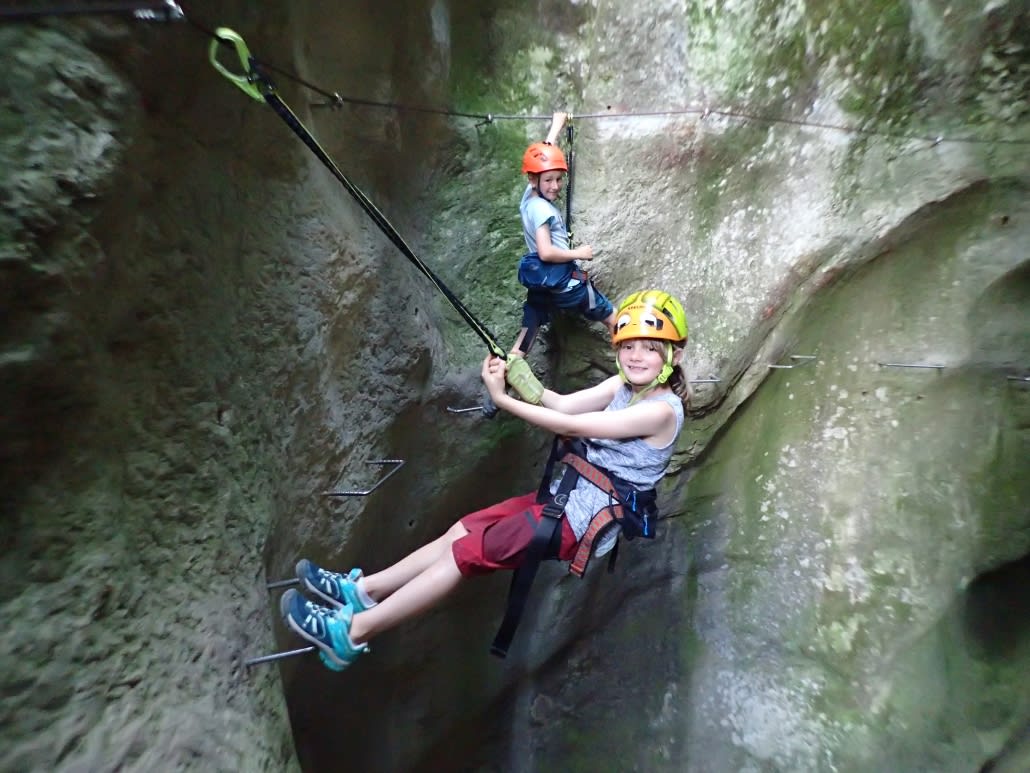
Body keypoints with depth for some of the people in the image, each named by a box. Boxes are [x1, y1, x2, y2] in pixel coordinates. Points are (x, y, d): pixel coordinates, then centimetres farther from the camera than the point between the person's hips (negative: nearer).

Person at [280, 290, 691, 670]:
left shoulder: (662, 410, -18)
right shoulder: (623, 385, 7)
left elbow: (570, 425, -22)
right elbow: (560, 403, -5)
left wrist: (502, 399, -19)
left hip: (586, 518, -8)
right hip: (571, 495, 8)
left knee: (467, 552, -8)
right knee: (464, 529, 4)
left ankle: (352, 632, 2)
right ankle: (361, 589, 13)